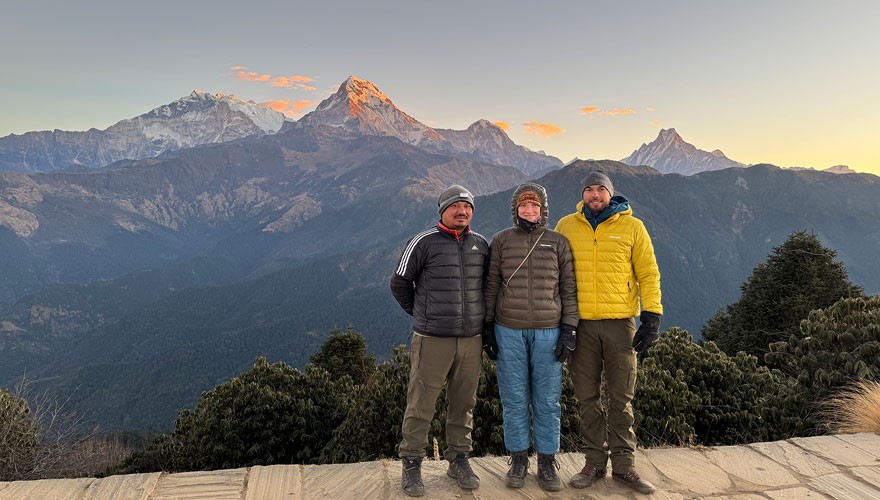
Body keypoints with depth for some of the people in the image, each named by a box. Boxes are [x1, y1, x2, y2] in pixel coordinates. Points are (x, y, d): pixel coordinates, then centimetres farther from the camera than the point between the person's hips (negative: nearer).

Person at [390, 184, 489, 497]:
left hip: (471, 339, 4)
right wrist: (421, 314, 8)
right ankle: (411, 465, 14)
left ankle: (459, 460, 27)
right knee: (421, 404, 0)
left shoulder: (481, 245, 9)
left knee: (463, 403, 12)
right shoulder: (424, 242, -5)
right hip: (432, 340, -4)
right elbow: (400, 283, 3)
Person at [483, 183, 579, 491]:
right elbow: (491, 286, 6)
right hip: (509, 332, 0)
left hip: (548, 332, 0)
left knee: (547, 399, 4)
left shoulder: (558, 242, 4)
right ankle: (518, 460, 19)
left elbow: (568, 289, 5)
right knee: (514, 399, 6)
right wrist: (487, 327, 3)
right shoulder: (501, 241, 5)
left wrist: (569, 330, -2)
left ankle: (547, 462, 18)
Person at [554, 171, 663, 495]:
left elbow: (648, 274, 4)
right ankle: (594, 461, 20)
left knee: (621, 397, 6)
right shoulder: (566, 227, 7)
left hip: (620, 322, -1)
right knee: (586, 397, 7)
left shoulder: (632, 227, 4)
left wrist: (651, 318, -4)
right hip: (580, 323, 1)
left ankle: (623, 464, 18)